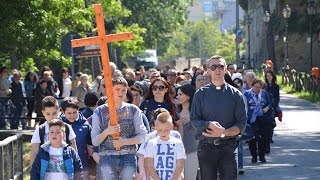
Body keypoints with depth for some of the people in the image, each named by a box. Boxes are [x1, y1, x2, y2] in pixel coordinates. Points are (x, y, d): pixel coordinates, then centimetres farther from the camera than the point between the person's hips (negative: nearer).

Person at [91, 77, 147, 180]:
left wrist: (124, 141, -10)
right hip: (107, 157, -1)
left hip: (129, 157, 1)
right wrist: (107, 132, -13)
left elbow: (142, 136, 6)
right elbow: (95, 141, 7)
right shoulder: (100, 112, 9)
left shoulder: (133, 110, 10)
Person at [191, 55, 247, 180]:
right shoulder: (200, 94, 7)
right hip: (206, 147, 1)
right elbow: (194, 120, 1)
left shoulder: (235, 94, 5)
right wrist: (209, 125, -20)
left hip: (228, 146, -1)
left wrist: (223, 132, -17)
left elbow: (241, 124, 0)